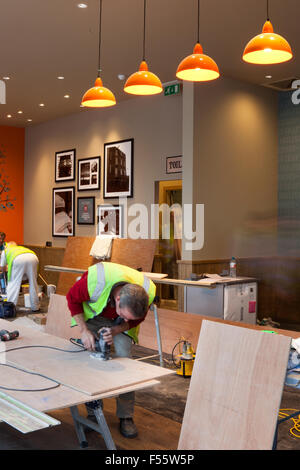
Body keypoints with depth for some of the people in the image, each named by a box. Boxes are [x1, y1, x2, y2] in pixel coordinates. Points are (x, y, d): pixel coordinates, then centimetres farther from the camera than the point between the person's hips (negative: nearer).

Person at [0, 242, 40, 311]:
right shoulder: (21, 248, 46)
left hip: (18, 259, -3)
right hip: (33, 257, 3)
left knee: (13, 284, 7)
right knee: (33, 283, 13)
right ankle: (35, 307, 19)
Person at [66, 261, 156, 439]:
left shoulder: (148, 292, -34)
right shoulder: (95, 279, -42)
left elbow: (136, 320, -11)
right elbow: (72, 299, -19)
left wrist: (115, 331, -30)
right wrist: (84, 331, -23)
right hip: (93, 315, 0)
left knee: (124, 358, -12)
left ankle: (126, 417, 1)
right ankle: (93, 412, 7)